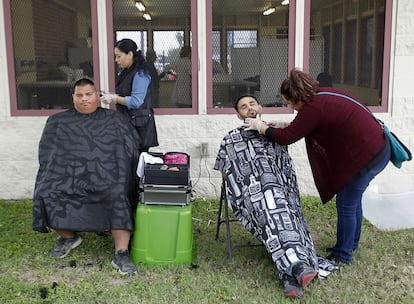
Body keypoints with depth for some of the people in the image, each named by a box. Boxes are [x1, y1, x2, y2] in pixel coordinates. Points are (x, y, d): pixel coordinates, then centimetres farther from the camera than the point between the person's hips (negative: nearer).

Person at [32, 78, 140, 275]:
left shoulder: (113, 120, 15)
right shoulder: (58, 122, 20)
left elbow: (130, 150, 8)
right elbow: (46, 153, 13)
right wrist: (53, 176, -3)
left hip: (104, 175, -2)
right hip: (67, 175, 2)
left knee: (118, 197, -32)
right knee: (46, 196, -25)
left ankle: (121, 254, -28)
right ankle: (69, 237, 3)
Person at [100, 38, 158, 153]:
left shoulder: (140, 74, -15)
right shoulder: (124, 71, 13)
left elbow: (135, 102, -21)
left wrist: (114, 98, -14)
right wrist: (112, 96, 2)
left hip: (138, 125, -8)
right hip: (126, 121, 8)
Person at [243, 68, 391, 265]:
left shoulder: (314, 108, -23)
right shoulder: (323, 94, 6)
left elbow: (286, 137, -17)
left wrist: (261, 127, -3)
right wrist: (277, 126, 20)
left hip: (367, 156, -10)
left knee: (346, 205, 4)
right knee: (353, 200, 22)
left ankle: (342, 255, 18)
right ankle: (352, 245, 39)